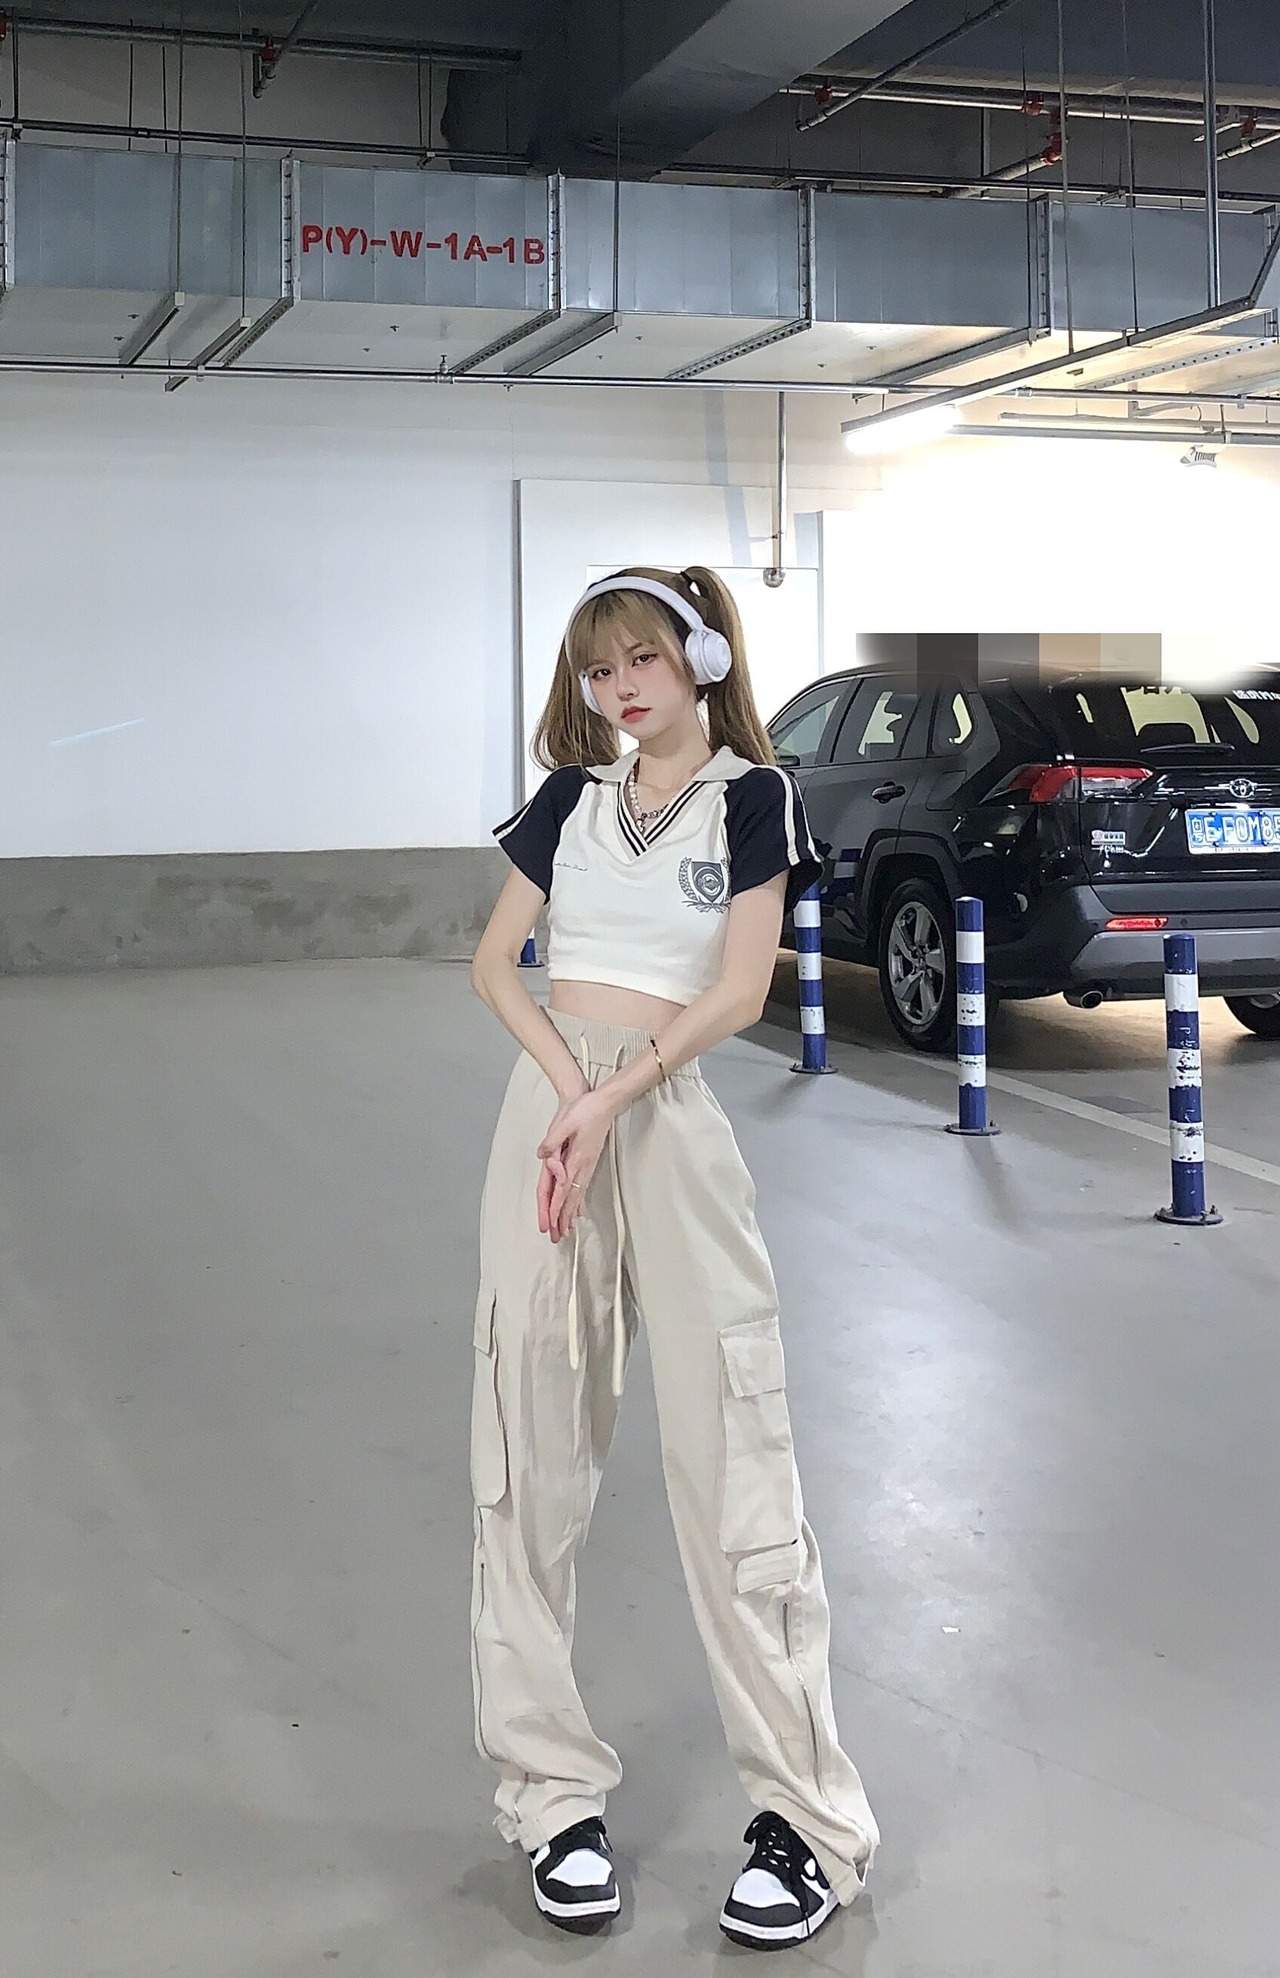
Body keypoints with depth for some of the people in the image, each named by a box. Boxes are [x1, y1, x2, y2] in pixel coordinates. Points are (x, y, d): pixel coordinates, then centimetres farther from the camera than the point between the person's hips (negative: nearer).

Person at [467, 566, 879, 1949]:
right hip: (547, 1102, 4)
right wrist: (566, 1085, -11)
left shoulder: (750, 796, 1)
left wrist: (610, 1100, -17)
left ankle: (806, 1813, 8)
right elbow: (494, 963, 6)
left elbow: (741, 990, -8)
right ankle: (554, 1794, 15)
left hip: (668, 1113, -3)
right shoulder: (568, 798, 12)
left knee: (729, 1445, -2)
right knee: (530, 1446, 4)